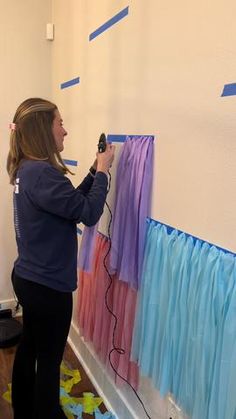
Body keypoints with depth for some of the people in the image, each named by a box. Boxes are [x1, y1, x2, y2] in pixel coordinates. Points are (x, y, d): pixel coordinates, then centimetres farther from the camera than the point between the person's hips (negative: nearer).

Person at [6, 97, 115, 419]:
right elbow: (89, 213, -24)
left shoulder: (26, 169, 5)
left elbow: (71, 201, 11)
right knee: (49, 360, 11)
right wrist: (103, 170, -12)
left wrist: (95, 170, 4)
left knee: (29, 346, 25)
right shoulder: (42, 173, -25)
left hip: (28, 278, 10)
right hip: (48, 285, -10)